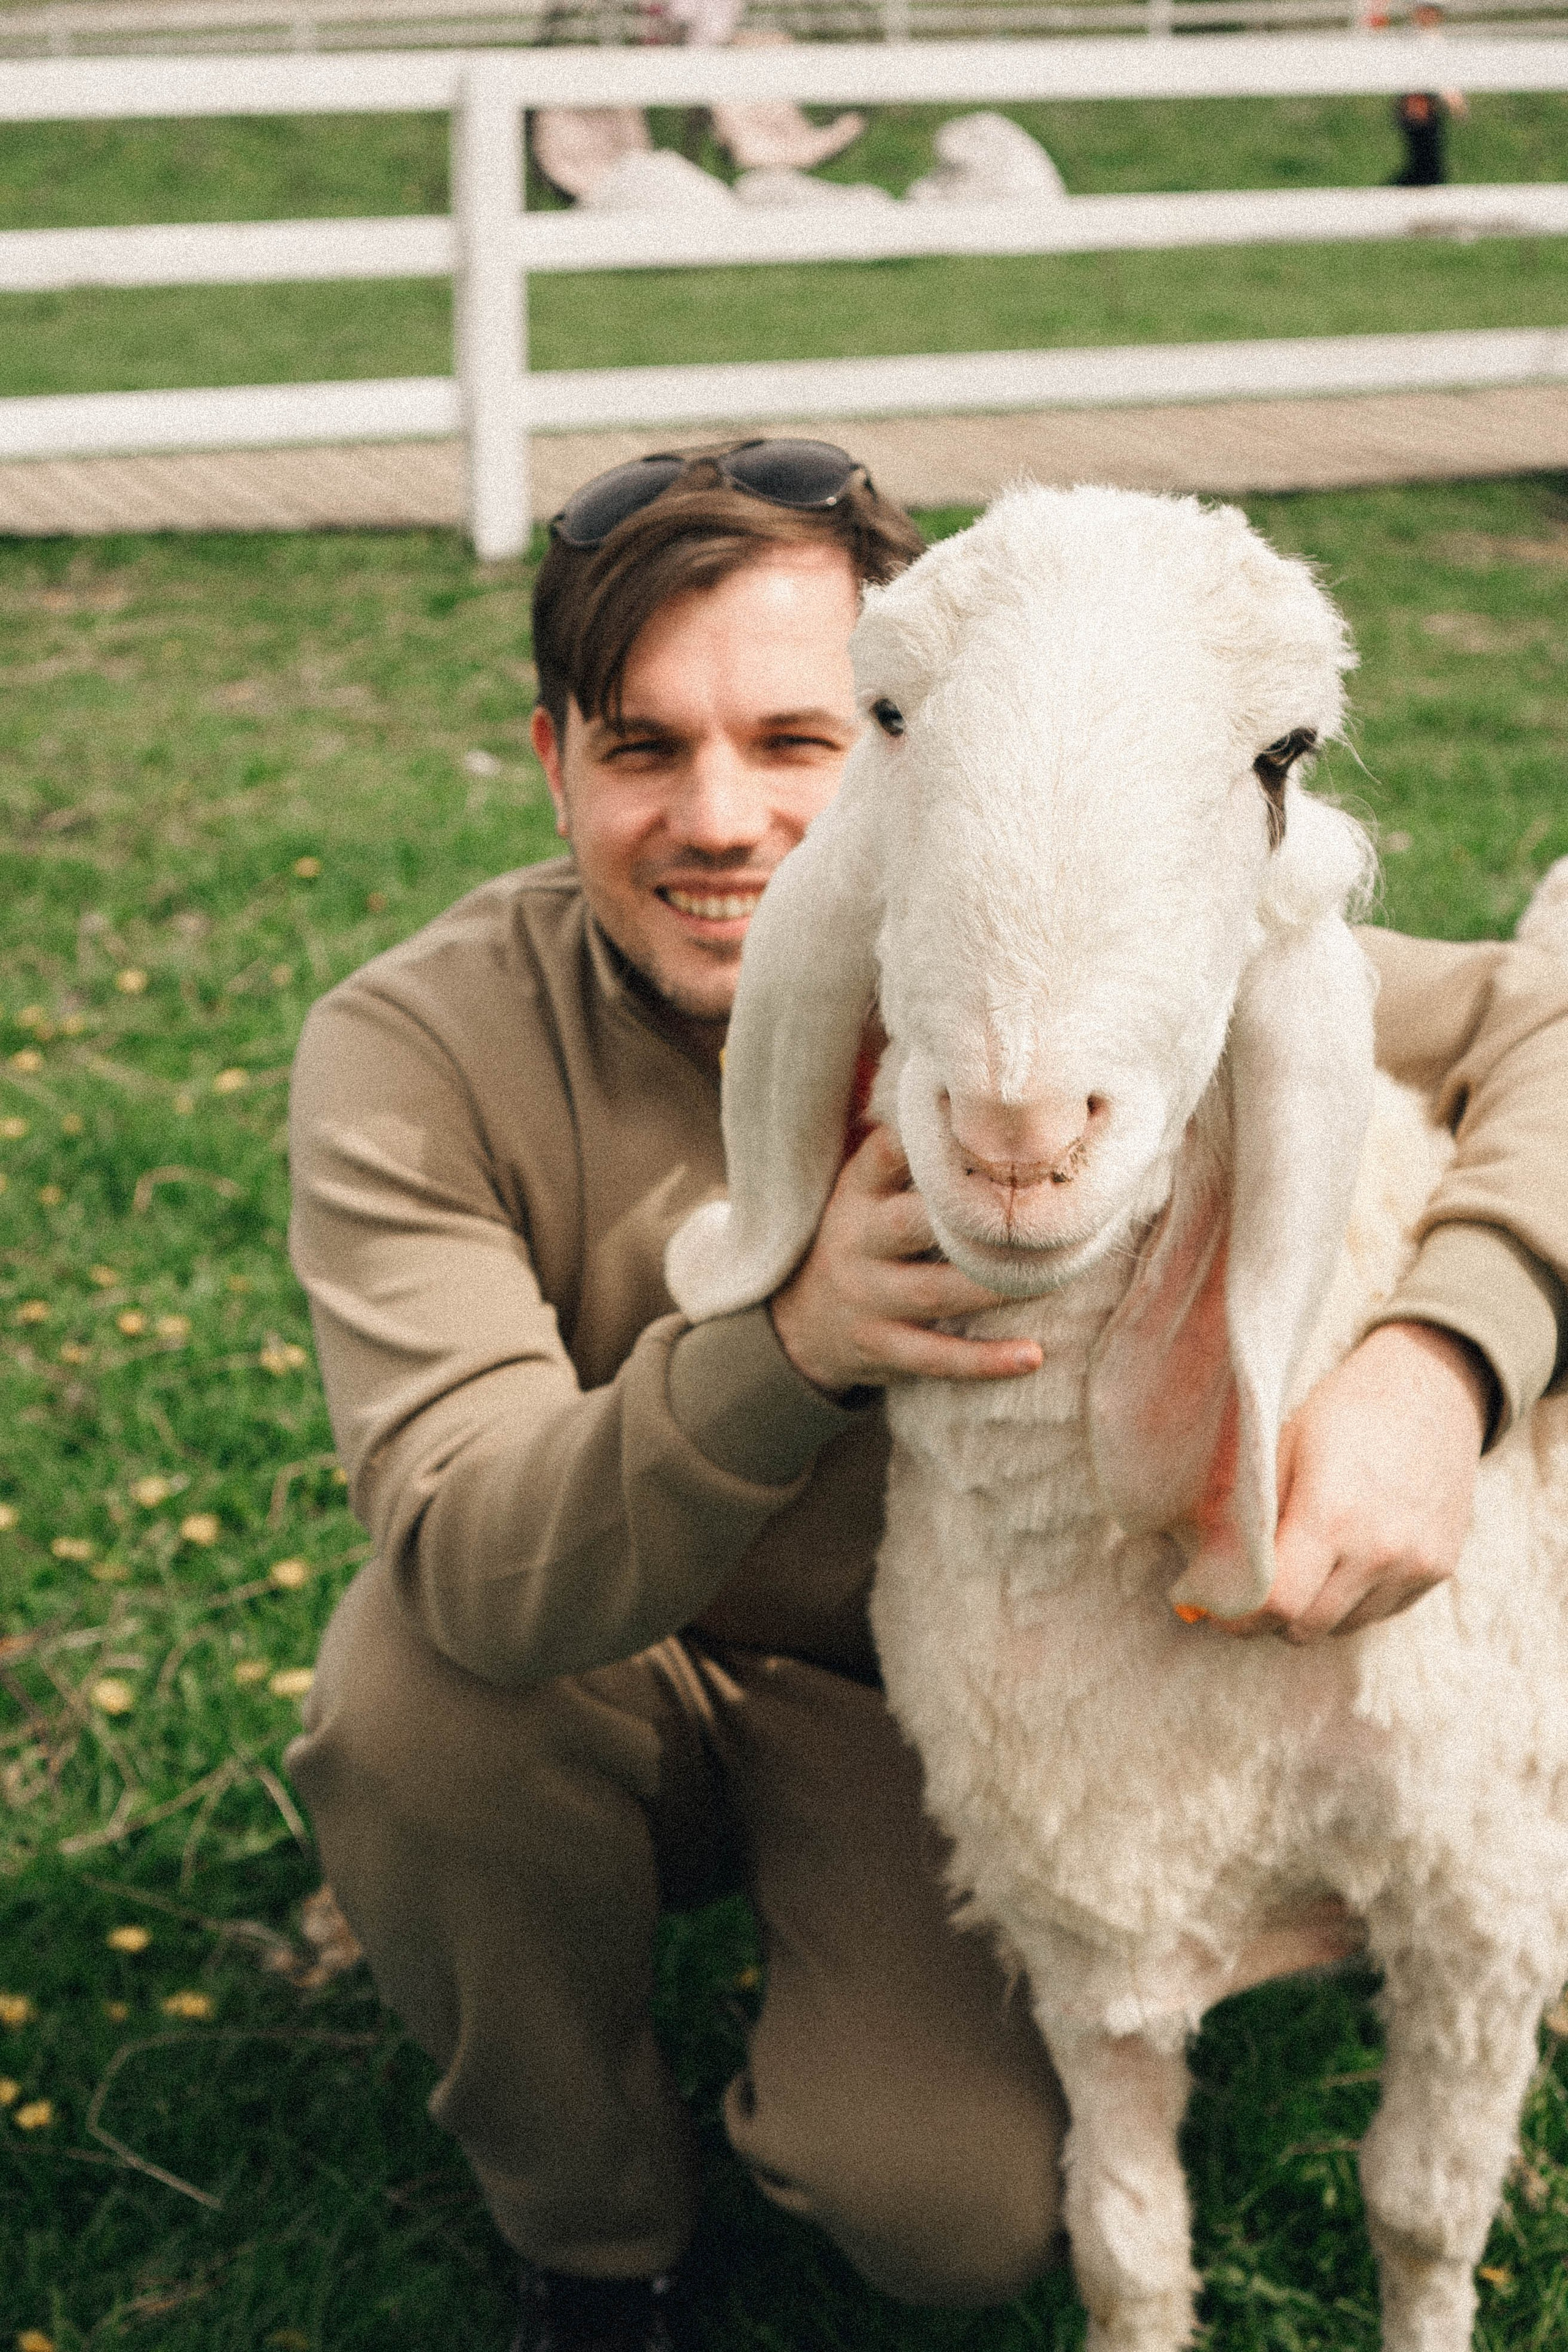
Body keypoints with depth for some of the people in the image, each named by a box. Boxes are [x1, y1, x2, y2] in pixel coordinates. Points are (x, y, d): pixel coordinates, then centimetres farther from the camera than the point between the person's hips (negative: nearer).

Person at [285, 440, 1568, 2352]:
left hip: (943, 1694, 0)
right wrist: (793, 1343, -54)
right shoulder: (415, 1054, -24)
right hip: (594, 1682, 1)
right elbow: (482, 1570, -34)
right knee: (409, 1693, -32)